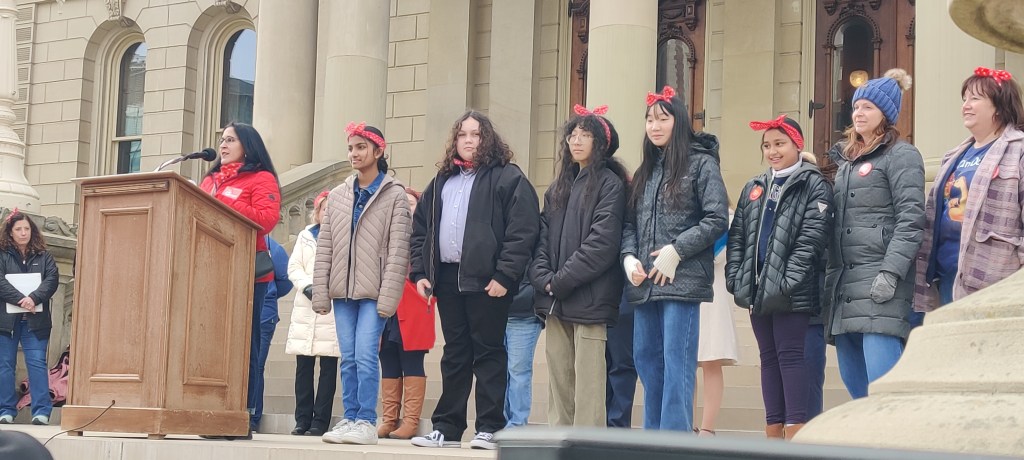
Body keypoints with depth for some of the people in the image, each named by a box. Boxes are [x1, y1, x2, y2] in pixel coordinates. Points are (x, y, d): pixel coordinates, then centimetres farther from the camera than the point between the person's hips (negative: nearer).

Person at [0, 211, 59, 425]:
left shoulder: (43, 256, 8)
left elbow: (52, 280, -4)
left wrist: (33, 298, -19)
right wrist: (21, 299, -20)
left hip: (35, 319, 0)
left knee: (37, 363, -4)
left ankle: (42, 410, -5)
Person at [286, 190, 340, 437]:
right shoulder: (305, 236, 18)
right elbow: (294, 266, 10)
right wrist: (307, 286, -7)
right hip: (305, 309, 3)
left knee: (328, 367, -3)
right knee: (303, 366, 2)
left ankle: (320, 421, 0)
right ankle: (303, 419, 7)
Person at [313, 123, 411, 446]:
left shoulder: (394, 195, 0)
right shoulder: (337, 196, 14)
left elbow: (398, 249, -7)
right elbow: (324, 247, 11)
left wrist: (388, 296, -15)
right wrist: (321, 294, 4)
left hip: (373, 291, -5)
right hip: (342, 289, 5)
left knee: (365, 356, -12)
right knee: (348, 359, 5)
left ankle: (367, 422, -7)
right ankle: (349, 419, 10)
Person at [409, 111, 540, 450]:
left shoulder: (508, 178, -1)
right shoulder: (442, 182, 19)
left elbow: (523, 231, -10)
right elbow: (421, 228, 20)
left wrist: (504, 275, -17)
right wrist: (420, 272, 8)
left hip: (486, 281, -6)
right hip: (447, 279, 6)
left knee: (488, 353, -2)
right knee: (454, 355, 11)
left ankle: (489, 428, 1)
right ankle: (447, 428, 15)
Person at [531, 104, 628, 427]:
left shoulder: (610, 185, -2)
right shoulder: (559, 188, 20)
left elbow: (602, 243, -12)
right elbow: (543, 237, 12)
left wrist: (562, 280, -13)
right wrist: (544, 277, -5)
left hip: (589, 300, -7)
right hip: (556, 302, 7)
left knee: (587, 380, -9)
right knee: (559, 377, 8)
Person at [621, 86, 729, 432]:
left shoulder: (701, 163, 0)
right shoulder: (645, 171, 18)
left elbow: (717, 219, -9)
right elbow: (630, 223, 17)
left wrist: (676, 251, -14)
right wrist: (629, 257, -2)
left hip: (682, 281, -7)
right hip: (644, 283, 7)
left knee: (676, 363, -9)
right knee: (646, 360, 9)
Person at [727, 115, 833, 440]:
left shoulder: (814, 186, -3)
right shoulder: (753, 188, 17)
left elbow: (810, 239, -12)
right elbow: (737, 236, 15)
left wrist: (788, 281, -20)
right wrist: (735, 277, 1)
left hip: (790, 291, -6)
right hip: (757, 288, 6)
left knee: (790, 354, -7)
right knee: (768, 357, 9)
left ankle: (796, 430, -5)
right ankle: (773, 429, 13)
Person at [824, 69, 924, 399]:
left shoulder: (901, 156, 0)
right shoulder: (846, 159, 23)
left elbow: (911, 219, -10)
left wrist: (891, 273, -20)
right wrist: (830, 276, 17)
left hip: (880, 285, -8)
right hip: (843, 284, 8)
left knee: (882, 381, -15)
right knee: (852, 377, 7)